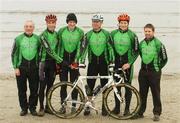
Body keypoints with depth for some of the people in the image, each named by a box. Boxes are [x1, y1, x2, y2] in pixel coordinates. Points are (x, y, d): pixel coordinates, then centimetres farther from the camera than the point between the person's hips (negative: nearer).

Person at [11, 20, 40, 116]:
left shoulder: (37, 39, 6)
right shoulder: (18, 39, 2)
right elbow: (14, 54, 3)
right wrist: (15, 67, -4)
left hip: (34, 68, 1)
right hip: (21, 68, -1)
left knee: (34, 89, 4)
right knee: (22, 89, 5)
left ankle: (32, 107, 17)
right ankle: (24, 108, 18)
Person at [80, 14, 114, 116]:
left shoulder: (106, 34, 0)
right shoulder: (88, 34, 3)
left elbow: (110, 48, 0)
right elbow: (84, 48, 0)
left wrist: (112, 61, -6)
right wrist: (82, 61, -8)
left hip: (104, 62, -1)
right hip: (92, 62, 1)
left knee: (105, 85, 4)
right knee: (90, 84, 2)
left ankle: (104, 107, 15)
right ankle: (88, 106, 13)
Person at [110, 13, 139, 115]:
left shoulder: (132, 35, -3)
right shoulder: (113, 34, 4)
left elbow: (136, 51, -3)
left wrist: (129, 63, -11)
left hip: (127, 63, -2)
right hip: (116, 62, 2)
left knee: (128, 86, 2)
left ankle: (127, 108, 12)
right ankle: (117, 107, 18)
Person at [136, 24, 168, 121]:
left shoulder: (158, 43, -9)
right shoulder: (142, 43, 7)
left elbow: (164, 59, -4)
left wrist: (158, 68, 0)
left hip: (154, 73, -5)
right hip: (143, 72, 5)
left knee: (155, 93, 1)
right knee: (142, 93, 10)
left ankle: (157, 113, 9)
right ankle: (140, 112, 19)